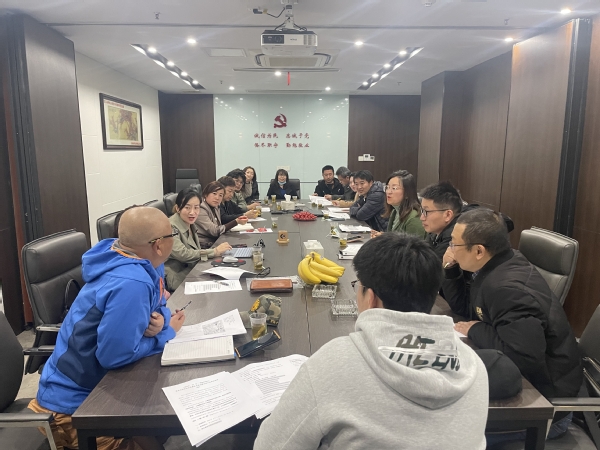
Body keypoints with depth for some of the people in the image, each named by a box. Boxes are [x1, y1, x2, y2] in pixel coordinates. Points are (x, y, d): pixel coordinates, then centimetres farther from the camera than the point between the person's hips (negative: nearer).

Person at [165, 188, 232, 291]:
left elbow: (196, 252, 9)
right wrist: (215, 251, -18)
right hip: (177, 279, -7)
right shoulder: (171, 227, -17)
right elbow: (183, 254, -25)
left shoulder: (191, 224, 8)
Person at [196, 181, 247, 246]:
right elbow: (215, 231, -18)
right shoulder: (200, 209, -15)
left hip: (214, 243, 8)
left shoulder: (216, 207, 10)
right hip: (204, 247, -8)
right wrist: (236, 222, -20)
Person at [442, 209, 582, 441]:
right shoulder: (495, 266, -2)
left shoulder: (507, 288, -31)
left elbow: (524, 356, -39)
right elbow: (465, 308, 9)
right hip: (520, 376, 9)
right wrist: (450, 269, -4)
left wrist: (476, 330, -25)